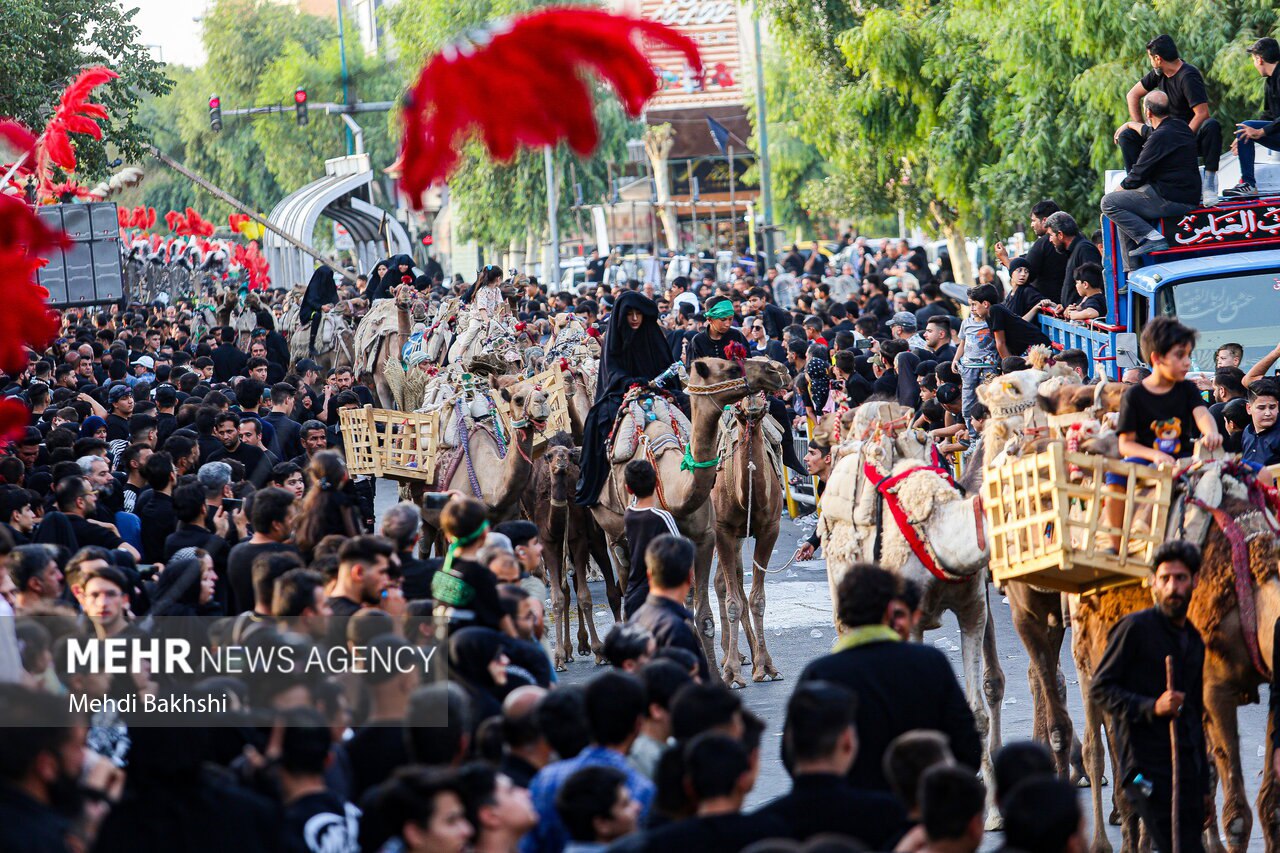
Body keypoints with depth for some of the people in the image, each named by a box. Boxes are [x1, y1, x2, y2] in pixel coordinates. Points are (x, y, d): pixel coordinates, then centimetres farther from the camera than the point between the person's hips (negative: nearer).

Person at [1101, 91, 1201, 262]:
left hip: (1171, 201, -10)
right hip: (1188, 197, 10)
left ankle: (1152, 238, -19)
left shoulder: (1160, 137, -19)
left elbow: (1139, 174, -12)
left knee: (1109, 202, -9)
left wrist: (1120, 188, 5)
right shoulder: (1180, 126, 11)